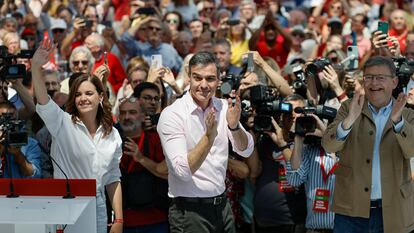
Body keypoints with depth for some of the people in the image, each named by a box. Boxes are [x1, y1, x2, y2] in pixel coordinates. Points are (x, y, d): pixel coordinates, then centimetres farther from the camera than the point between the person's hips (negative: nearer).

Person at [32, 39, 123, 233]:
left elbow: (113, 180, 11)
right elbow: (43, 102, -24)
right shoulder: (63, 124, -5)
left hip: (97, 209, 3)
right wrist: (36, 66, -39)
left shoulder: (112, 135, 7)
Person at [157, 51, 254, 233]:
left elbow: (246, 151, -4)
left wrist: (234, 126, -23)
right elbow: (183, 170, -21)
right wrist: (209, 136, -32)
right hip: (189, 211, -5)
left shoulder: (223, 107, 3)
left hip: (221, 204, 5)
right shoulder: (172, 114, -13)